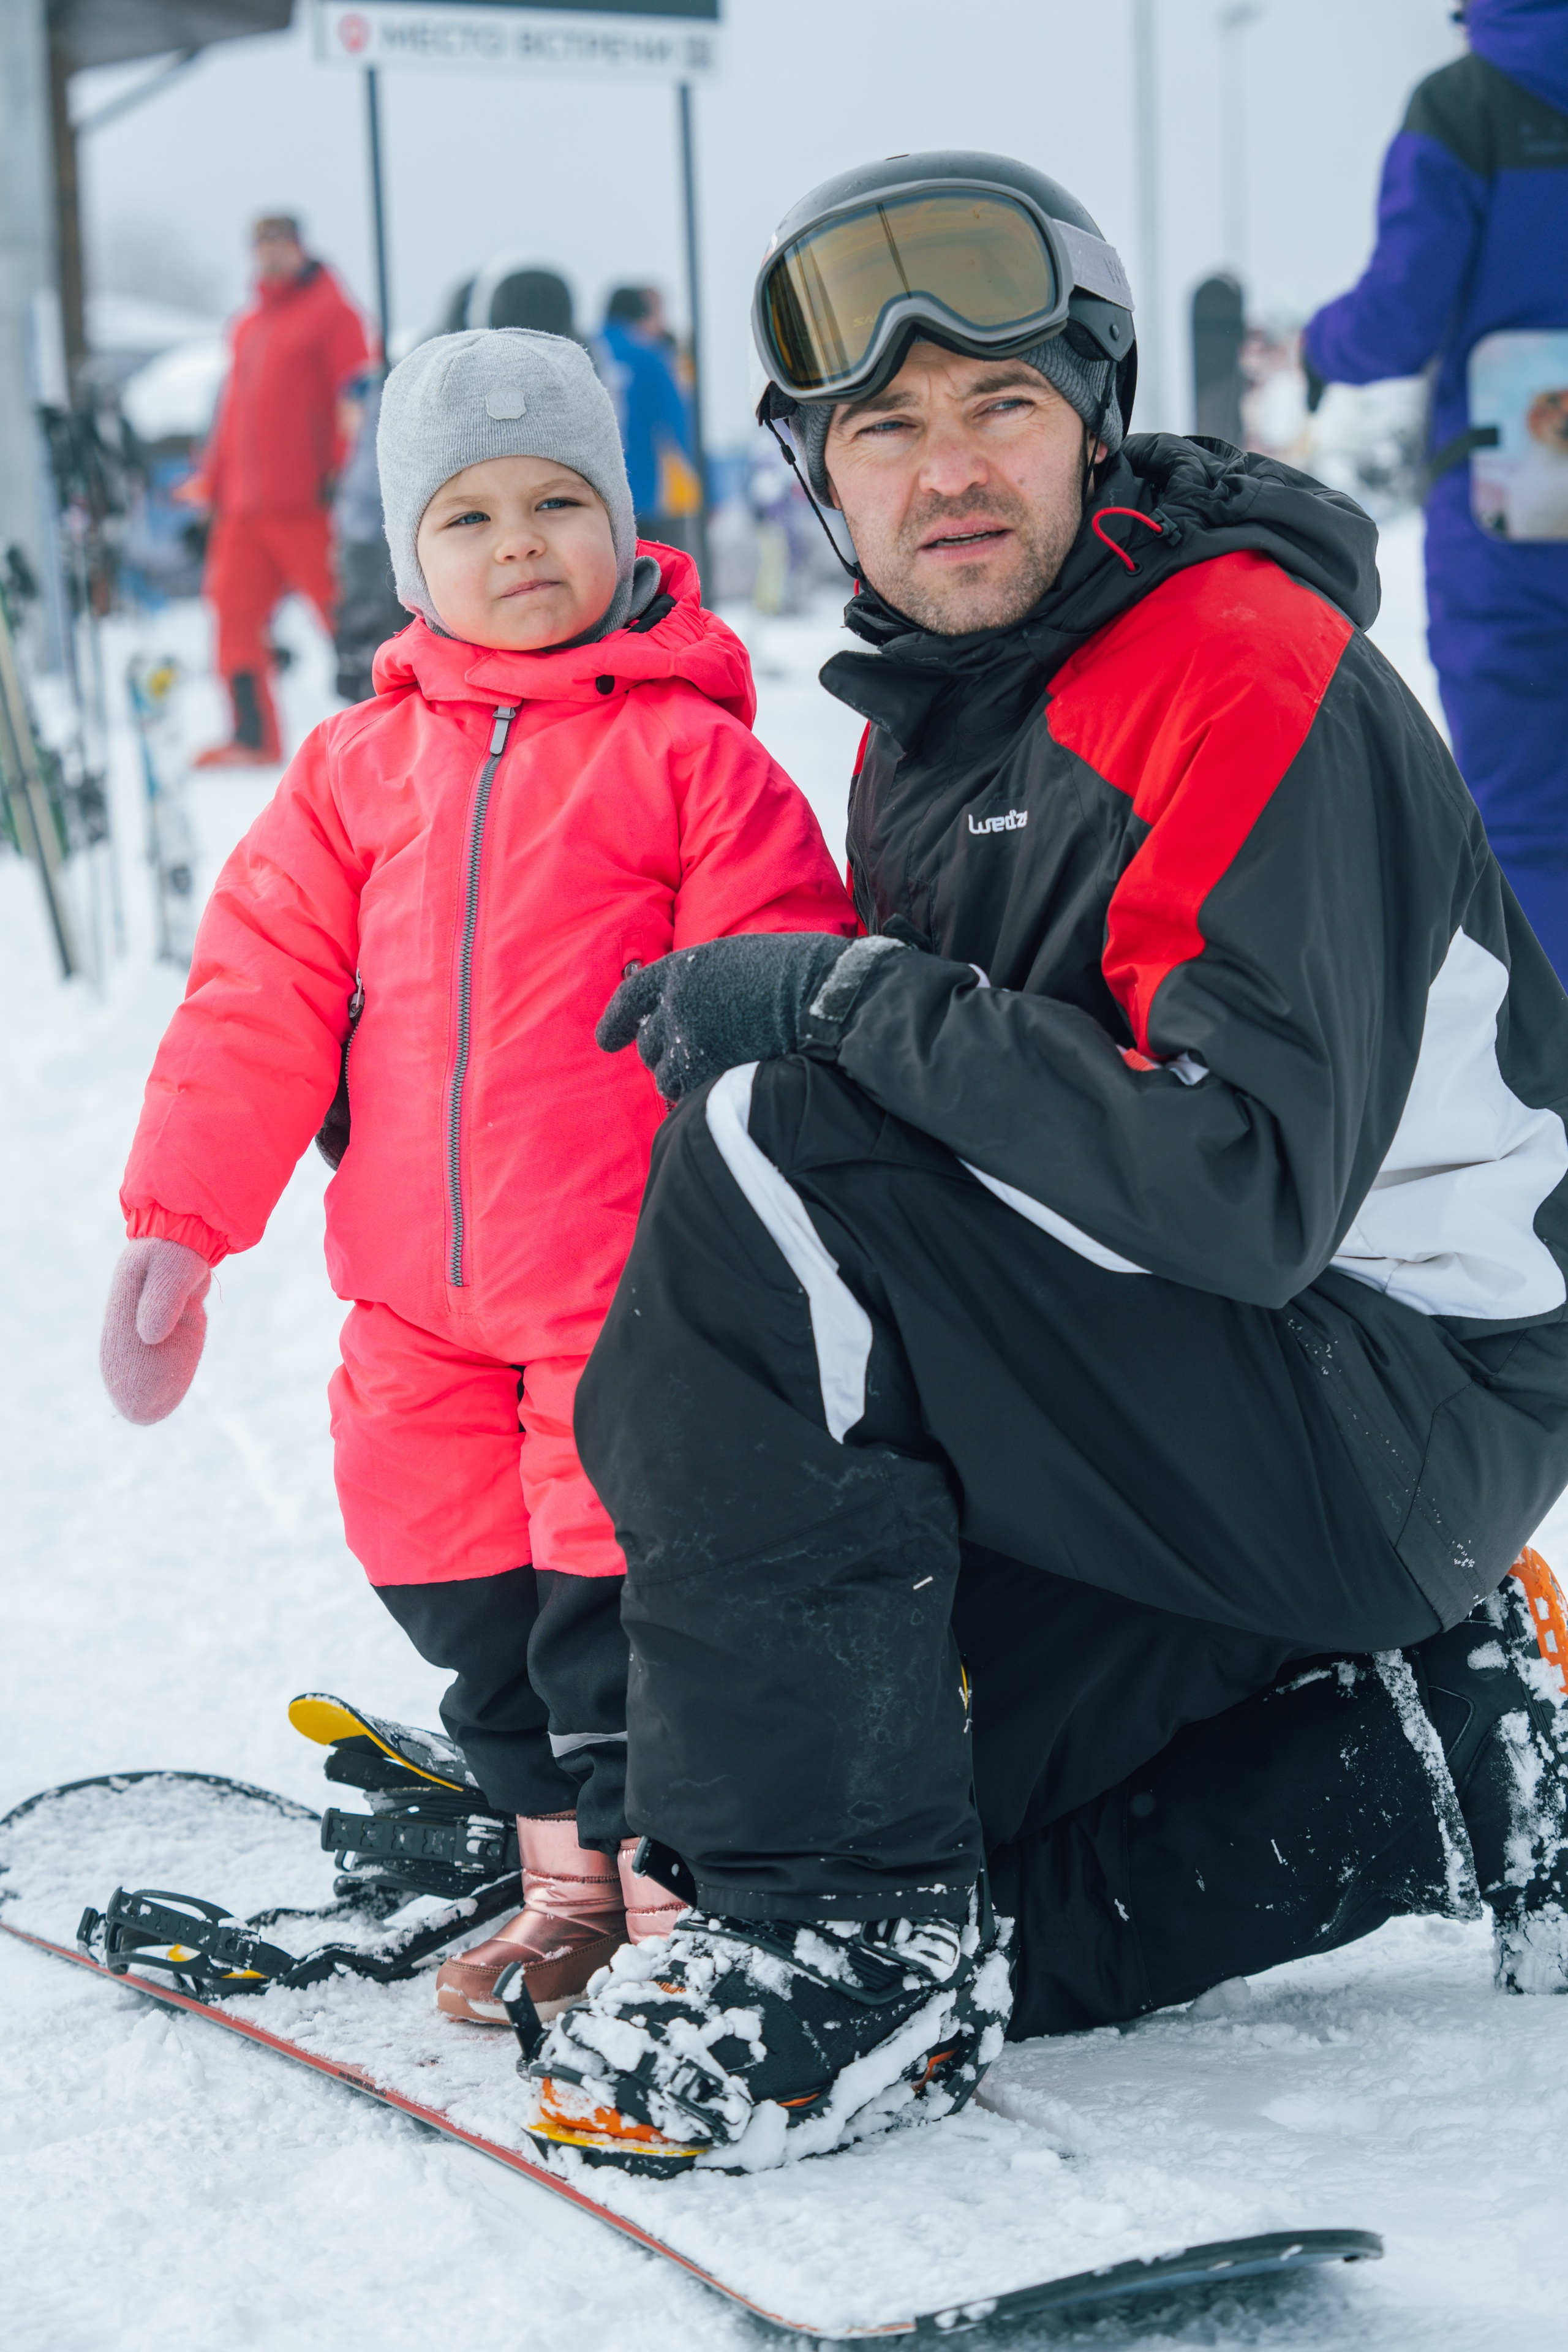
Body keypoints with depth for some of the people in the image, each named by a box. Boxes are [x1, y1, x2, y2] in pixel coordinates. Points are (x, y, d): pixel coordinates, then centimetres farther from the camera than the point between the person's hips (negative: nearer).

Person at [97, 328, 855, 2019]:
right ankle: (566, 1887, 31)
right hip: (419, 1309, 5)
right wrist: (176, 1227, 5)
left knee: (618, 1608, -4)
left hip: (627, 1297, -5)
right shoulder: (356, 772, 10)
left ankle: (674, 1898, 12)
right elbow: (256, 1005, 10)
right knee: (464, 1595, 14)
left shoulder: (691, 755, -4)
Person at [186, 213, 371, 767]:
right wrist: (211, 479, 19)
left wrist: (343, 472, -16)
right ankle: (253, 736, 5)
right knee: (235, 607, 2)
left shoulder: (330, 311, 0)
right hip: (246, 504, 7)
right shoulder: (247, 327, 21)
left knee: (343, 609, -5)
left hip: (308, 501, -7)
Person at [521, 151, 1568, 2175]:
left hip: (1406, 1401, -9)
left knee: (772, 1168, -25)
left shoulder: (1249, 674, -18)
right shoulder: (928, 726, 9)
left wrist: (857, 1000, -23)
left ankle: (845, 1935, -20)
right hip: (1199, 1411, 9)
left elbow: (1251, 1188, -28)